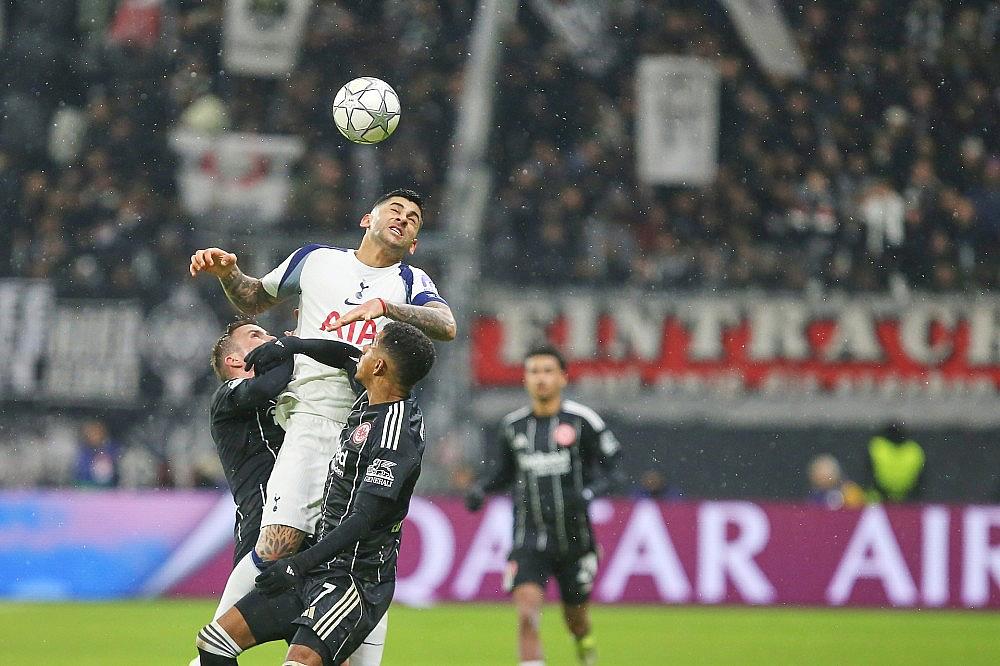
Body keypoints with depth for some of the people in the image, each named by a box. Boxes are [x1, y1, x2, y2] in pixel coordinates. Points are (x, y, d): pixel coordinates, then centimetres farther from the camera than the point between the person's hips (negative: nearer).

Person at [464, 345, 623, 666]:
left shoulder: (582, 421, -7)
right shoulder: (513, 425, 4)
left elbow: (609, 468, -2)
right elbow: (501, 467, 20)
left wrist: (588, 494, -21)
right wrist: (480, 488, 0)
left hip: (574, 539, -1)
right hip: (529, 540, 1)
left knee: (576, 618, 15)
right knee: (527, 612, -20)